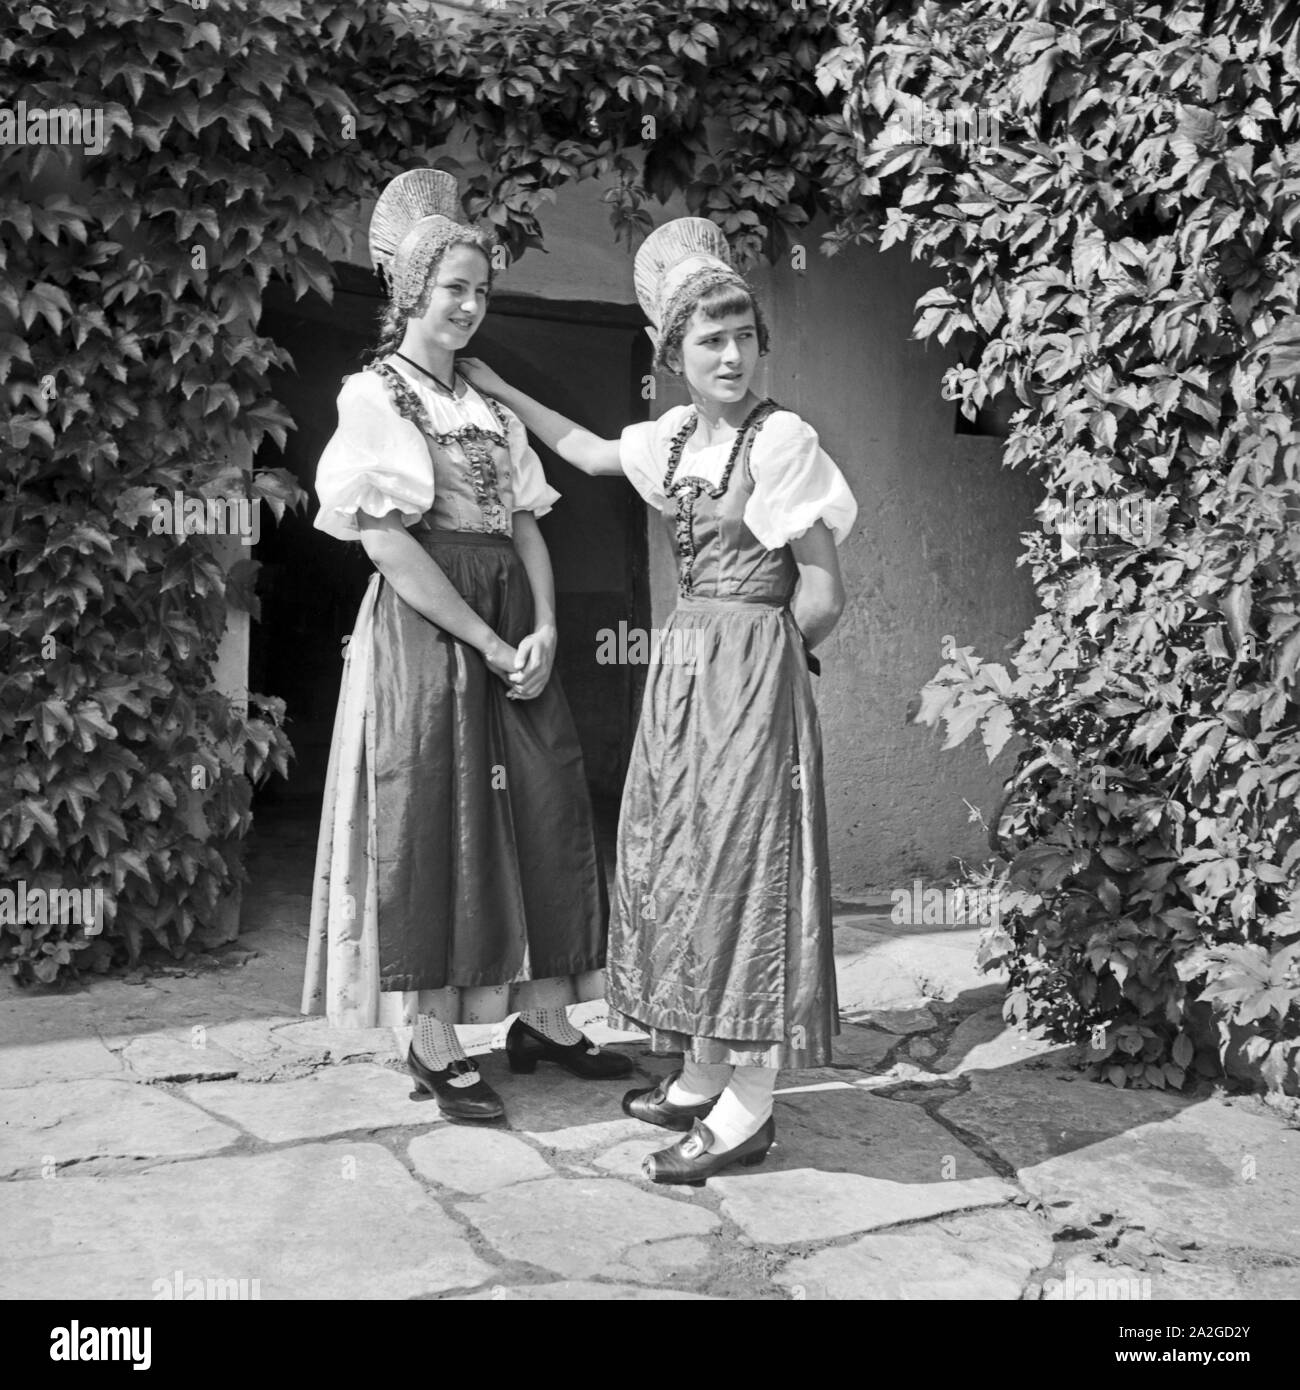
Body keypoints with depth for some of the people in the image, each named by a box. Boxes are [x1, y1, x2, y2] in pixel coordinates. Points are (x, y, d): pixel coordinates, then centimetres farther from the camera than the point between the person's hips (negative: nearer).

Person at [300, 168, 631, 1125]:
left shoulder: (489, 408, 17)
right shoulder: (374, 397, -4)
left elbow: (527, 525, 10)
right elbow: (388, 541, -14)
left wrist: (544, 631, -7)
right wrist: (487, 642, -15)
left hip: (514, 633, 7)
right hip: (425, 628, -7)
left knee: (547, 811, 5)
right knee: (432, 822, -3)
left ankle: (543, 1017, 17)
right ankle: (434, 1044, 7)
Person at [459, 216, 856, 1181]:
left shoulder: (779, 438, -12)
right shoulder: (678, 435, 10)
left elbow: (824, 596, -12)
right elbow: (593, 454, 30)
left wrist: (763, 646, 3)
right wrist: (502, 392, 33)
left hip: (753, 667, -8)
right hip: (686, 660, 8)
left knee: (741, 856, -7)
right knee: (679, 853, 10)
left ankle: (750, 1107, 1)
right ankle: (703, 1076, 21)